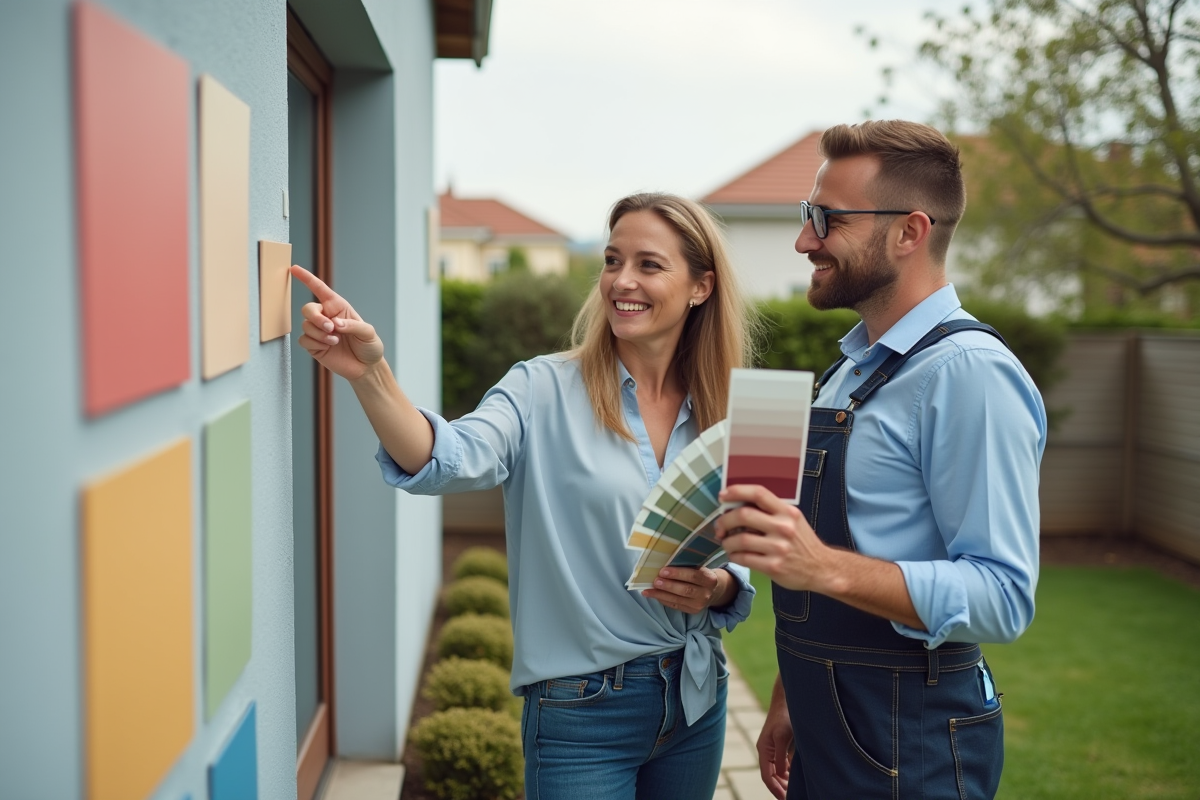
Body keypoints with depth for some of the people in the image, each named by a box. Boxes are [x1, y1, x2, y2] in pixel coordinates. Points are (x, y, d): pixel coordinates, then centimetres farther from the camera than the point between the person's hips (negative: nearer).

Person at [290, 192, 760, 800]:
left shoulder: (719, 417, 2)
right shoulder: (545, 391, -11)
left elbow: (738, 571, 8)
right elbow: (450, 461, -30)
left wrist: (714, 588, -15)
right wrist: (368, 374, -45)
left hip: (695, 699, 5)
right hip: (583, 709, -4)